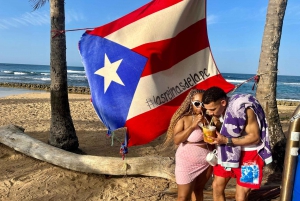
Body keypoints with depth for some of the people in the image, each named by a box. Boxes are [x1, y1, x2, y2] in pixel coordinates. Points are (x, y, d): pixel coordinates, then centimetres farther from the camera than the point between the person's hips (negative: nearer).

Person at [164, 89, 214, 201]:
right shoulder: (184, 119, -11)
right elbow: (176, 140, -22)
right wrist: (193, 125, -25)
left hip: (206, 162, 4)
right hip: (187, 162, -3)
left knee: (198, 190, 20)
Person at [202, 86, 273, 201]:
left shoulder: (243, 109, -29)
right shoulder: (218, 108, -9)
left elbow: (255, 137, -24)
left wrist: (226, 140, -31)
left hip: (248, 153, -6)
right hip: (227, 151, 6)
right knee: (217, 186, 10)